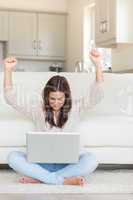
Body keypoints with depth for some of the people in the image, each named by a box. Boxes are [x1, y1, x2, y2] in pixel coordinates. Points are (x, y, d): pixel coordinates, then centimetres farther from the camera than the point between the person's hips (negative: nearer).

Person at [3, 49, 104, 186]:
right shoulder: (38, 107, 4)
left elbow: (97, 93, -5)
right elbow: (11, 97, -1)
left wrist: (97, 64, -17)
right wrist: (8, 69, -14)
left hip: (66, 163, 0)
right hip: (41, 162, 1)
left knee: (91, 160, -32)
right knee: (13, 157, -28)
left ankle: (39, 178, -30)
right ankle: (64, 181, -33)